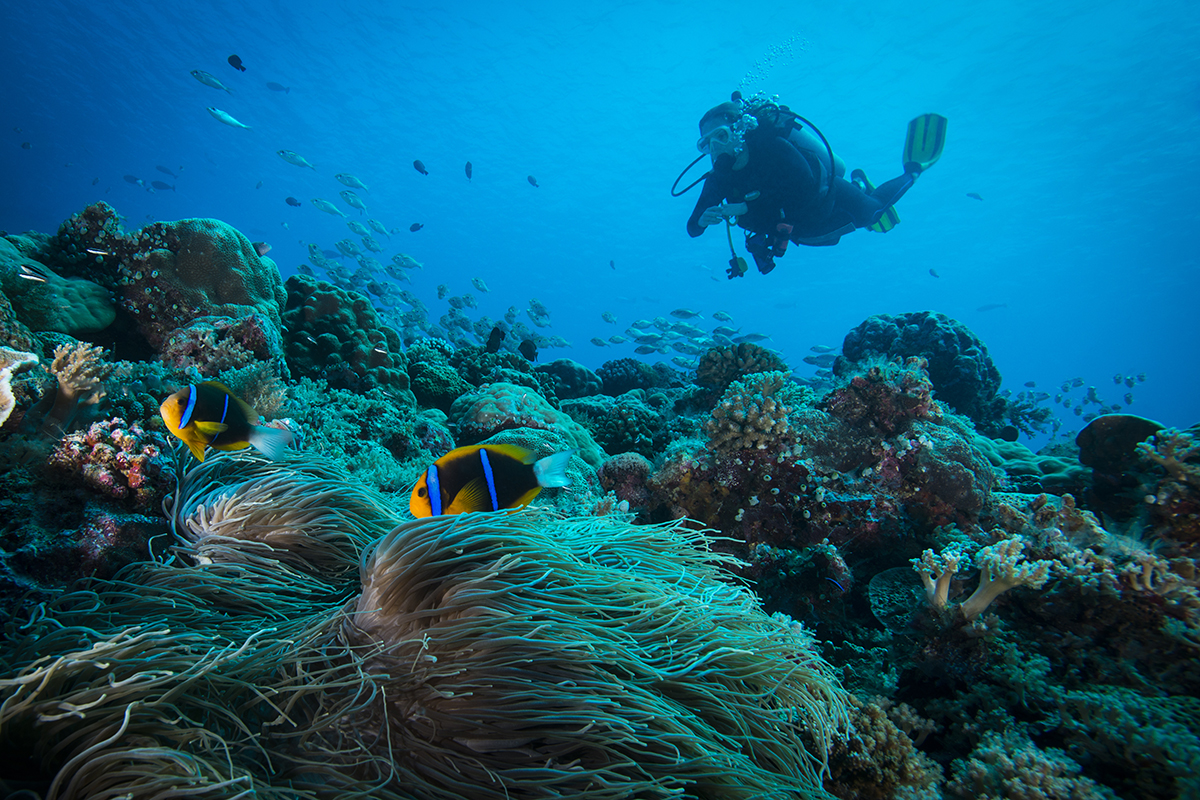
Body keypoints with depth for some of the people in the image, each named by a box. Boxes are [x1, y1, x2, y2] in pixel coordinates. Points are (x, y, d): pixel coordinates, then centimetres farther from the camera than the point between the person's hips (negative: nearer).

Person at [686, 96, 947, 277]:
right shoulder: (720, 178, -23)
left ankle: (913, 169, 44)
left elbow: (805, 188, -46)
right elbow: (693, 228, -18)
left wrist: (746, 207, -49)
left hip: (829, 199, -5)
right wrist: (703, 219, -43)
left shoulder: (770, 145, -36)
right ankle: (859, 184, 53)